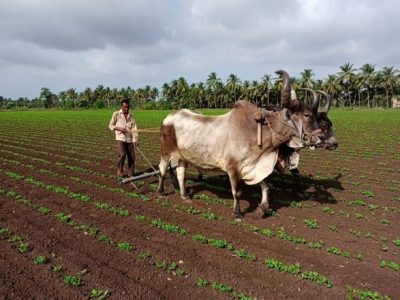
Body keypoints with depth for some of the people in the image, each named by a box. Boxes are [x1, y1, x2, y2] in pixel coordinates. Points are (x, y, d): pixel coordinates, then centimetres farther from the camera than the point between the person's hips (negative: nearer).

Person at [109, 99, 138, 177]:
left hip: (129, 139, 3)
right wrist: (119, 128, -12)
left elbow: (134, 129, 1)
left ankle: (131, 174, 17)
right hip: (120, 138, -3)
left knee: (131, 157, 3)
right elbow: (110, 125, 5)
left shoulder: (131, 116, 9)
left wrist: (135, 140, -10)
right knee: (122, 154, -20)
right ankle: (119, 170, 1)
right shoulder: (116, 114, 3)